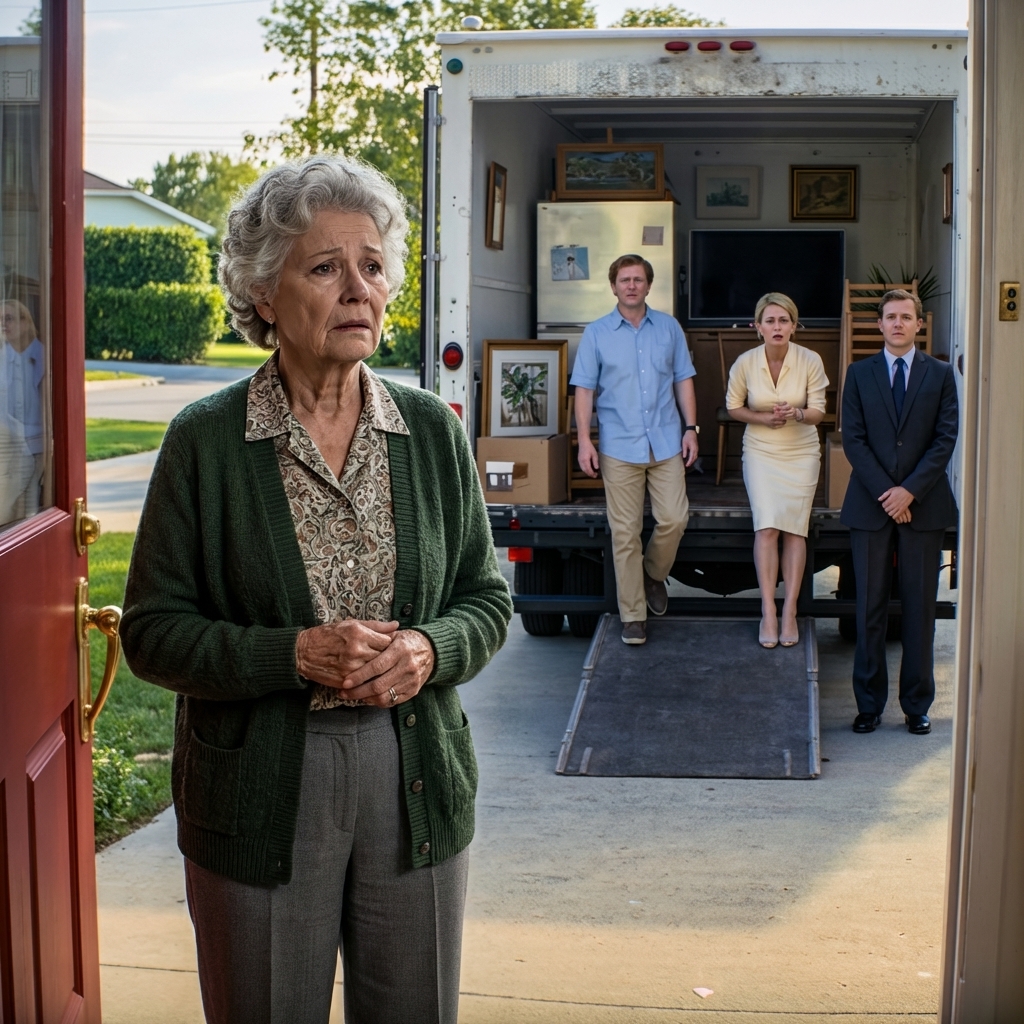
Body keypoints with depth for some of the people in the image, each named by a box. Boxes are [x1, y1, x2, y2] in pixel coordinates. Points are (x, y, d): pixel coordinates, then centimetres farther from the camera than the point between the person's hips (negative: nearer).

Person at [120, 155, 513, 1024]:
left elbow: (487, 599, 9)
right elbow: (153, 629, -6)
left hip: (417, 782, 3)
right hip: (260, 791, -2)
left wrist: (429, 649, -13)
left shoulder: (433, 430, 3)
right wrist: (295, 655, -19)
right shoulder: (206, 441, -6)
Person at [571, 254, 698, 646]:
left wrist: (690, 429, 3)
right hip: (620, 446, -1)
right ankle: (632, 616, 6)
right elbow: (584, 389, 2)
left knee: (673, 518, -7)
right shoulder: (596, 333, 3)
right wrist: (585, 441, -5)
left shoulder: (669, 328, 8)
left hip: (666, 441, 2)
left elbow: (684, 380, 11)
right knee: (625, 532, -1)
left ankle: (654, 574, 24)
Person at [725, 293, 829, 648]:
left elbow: (818, 411, -5)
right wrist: (763, 418, -13)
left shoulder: (810, 361, -12)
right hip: (761, 451, 0)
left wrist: (797, 413, -27)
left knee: (795, 528, -3)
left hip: (802, 452, 0)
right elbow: (733, 406, 4)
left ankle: (789, 611, 3)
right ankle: (768, 612, -10)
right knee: (767, 526, -13)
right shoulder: (745, 363, -11)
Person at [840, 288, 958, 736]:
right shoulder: (859, 373, 7)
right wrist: (884, 491, -10)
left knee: (920, 605, 3)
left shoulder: (940, 374, 6)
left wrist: (910, 490, -11)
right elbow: (853, 439, 0)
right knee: (870, 606, 2)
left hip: (924, 504, 0)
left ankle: (917, 704, 10)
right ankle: (869, 703, 9)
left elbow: (946, 439, -1)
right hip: (870, 505, 0)